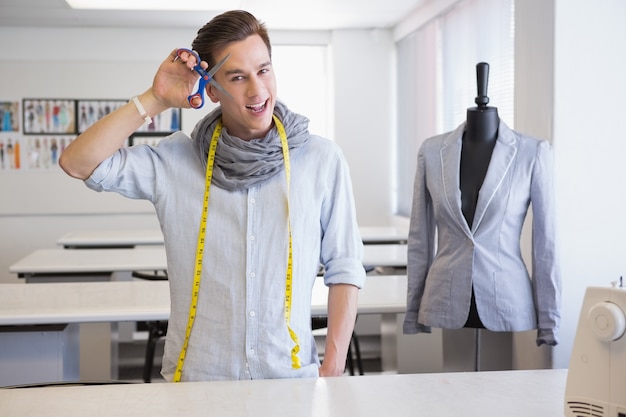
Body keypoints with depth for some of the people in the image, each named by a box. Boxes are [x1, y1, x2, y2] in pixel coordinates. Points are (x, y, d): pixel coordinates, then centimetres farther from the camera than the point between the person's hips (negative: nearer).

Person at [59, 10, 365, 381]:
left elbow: (344, 268, 0)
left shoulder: (322, 160, -3)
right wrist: (155, 100, -10)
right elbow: (77, 163, -7)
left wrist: (333, 370, -5)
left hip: (291, 378, 0)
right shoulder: (175, 160, -2)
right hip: (196, 377, 0)